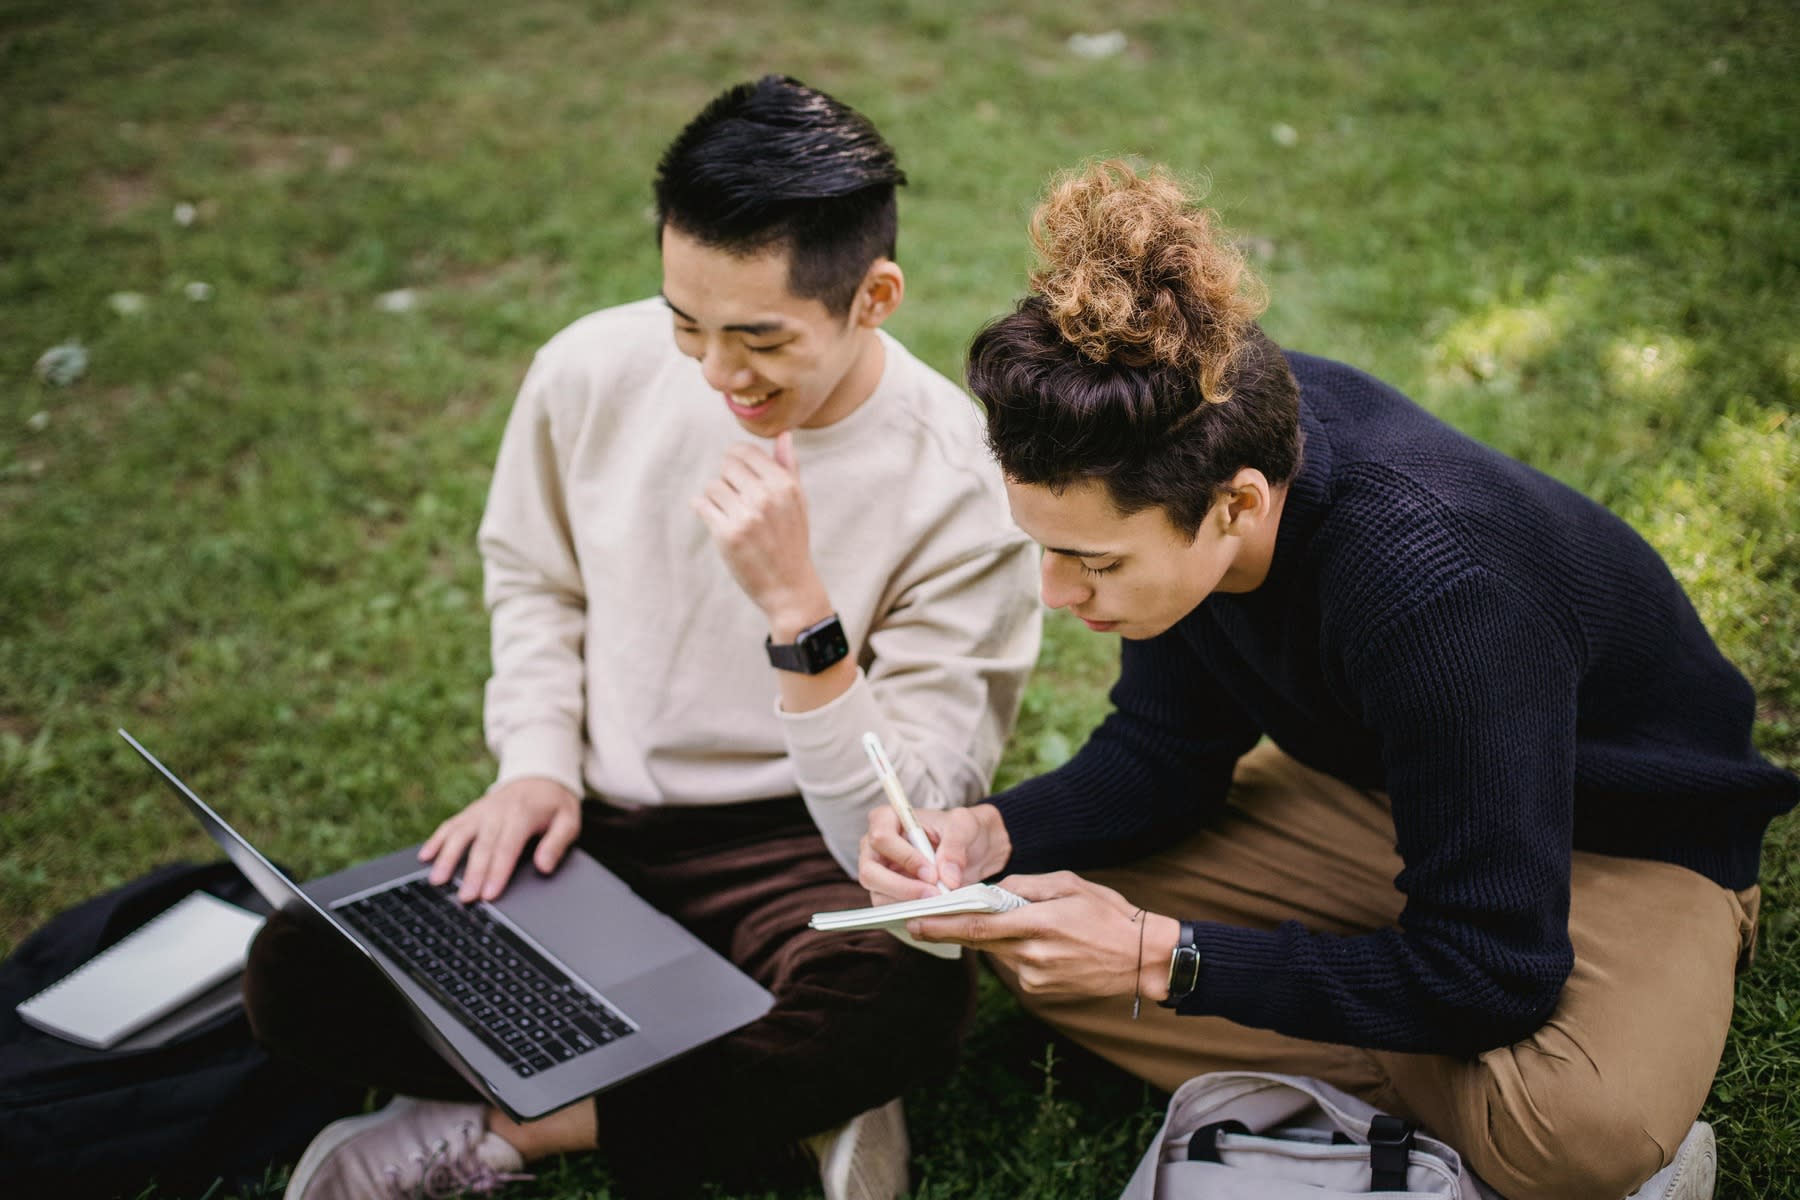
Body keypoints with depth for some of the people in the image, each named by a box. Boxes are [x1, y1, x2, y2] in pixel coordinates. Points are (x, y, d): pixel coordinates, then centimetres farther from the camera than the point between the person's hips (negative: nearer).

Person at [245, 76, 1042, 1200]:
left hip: (794, 845, -3)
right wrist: (538, 763, -3)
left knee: (902, 995, -38)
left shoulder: (958, 487, -19)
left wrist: (798, 601, -32)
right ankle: (772, 1100, -14)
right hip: (591, 819, 4)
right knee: (298, 974, -18)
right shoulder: (595, 369, -8)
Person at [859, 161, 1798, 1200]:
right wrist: (992, 834, -22)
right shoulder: (1204, 436, -19)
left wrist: (1161, 959, -31)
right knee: (1027, 930, -9)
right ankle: (1450, 1102, -9)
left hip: (1627, 842, -6)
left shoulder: (1432, 587, -40)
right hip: (1378, 797, 7)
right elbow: (1168, 752, -4)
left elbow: (1491, 975, -31)